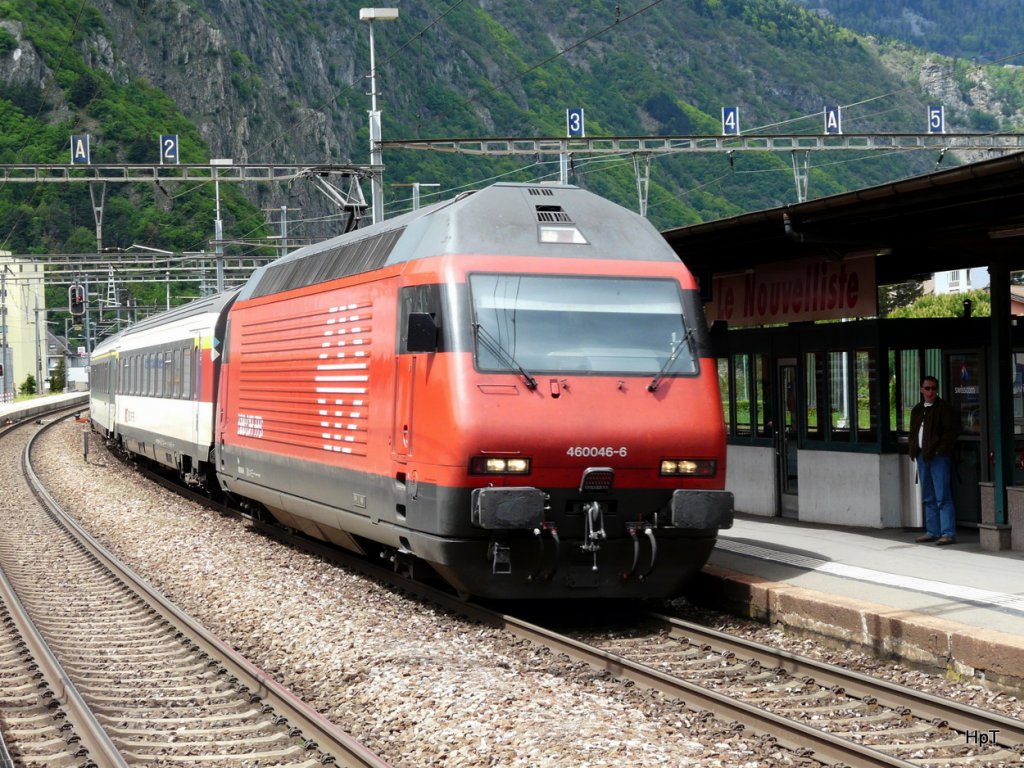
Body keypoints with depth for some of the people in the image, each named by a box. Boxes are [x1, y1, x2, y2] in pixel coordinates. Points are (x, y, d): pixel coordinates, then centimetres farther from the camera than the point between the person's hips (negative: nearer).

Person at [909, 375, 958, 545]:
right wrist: (913, 450, 8)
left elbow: (950, 432, -9)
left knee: (942, 497, -11)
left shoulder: (944, 408, -4)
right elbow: (913, 433, 24)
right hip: (922, 456, 8)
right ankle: (932, 531, 19)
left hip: (939, 457, -8)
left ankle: (948, 533, -12)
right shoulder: (917, 410, 17)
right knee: (928, 498, 12)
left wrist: (938, 451, -15)